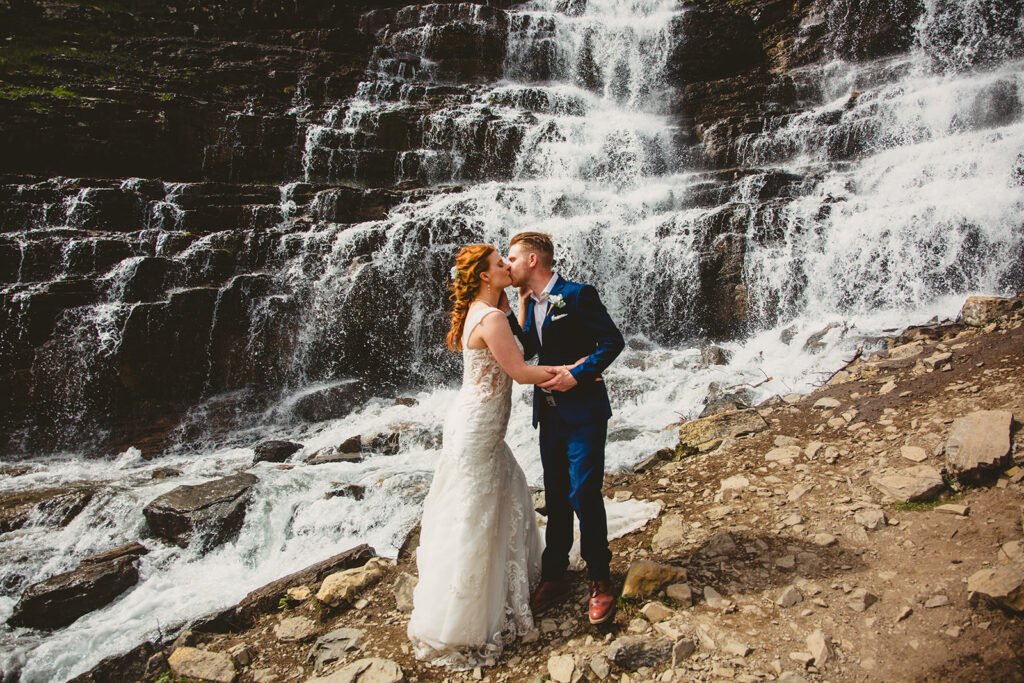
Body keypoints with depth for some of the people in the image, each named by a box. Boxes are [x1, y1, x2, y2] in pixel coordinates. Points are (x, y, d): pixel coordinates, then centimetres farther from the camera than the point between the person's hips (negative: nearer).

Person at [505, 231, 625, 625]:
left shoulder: (577, 295, -12)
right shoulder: (530, 303, 11)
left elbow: (613, 341, -13)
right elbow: (525, 352, 10)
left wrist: (577, 374, -20)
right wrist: (520, 309, 1)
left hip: (583, 414, -7)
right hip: (550, 414, 7)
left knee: (584, 496, -4)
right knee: (556, 499, 14)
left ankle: (599, 582, 15)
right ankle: (554, 577, 27)